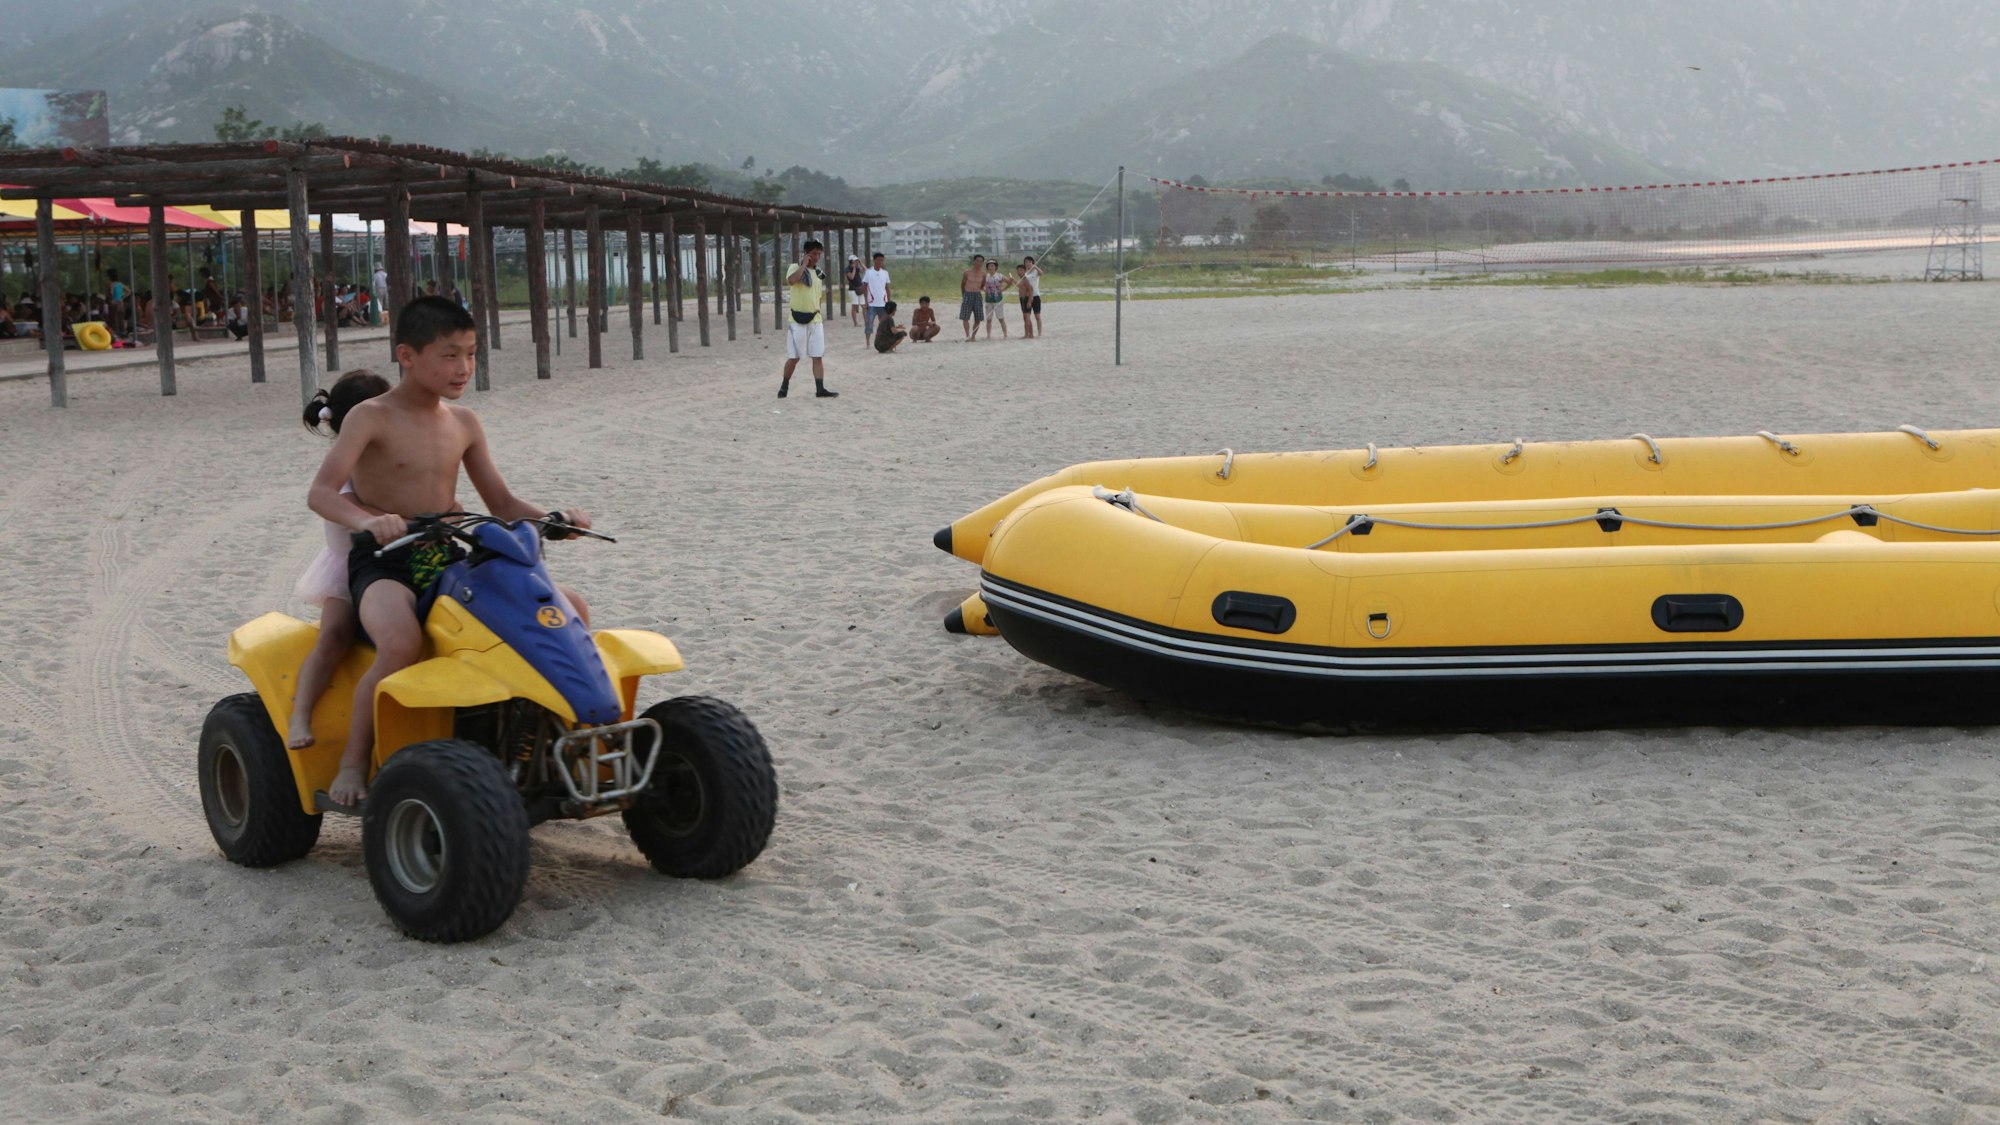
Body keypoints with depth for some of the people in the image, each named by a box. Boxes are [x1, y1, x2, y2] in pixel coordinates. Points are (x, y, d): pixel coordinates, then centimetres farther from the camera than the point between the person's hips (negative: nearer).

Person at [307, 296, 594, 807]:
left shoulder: (463, 423, 12)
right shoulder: (372, 418, -6)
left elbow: (501, 503, 17)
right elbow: (321, 491, -20)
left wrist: (555, 519, -3)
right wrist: (366, 520, -41)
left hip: (447, 561, 6)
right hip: (382, 565, -6)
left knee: (572, 610, -8)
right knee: (402, 643, -39)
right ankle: (353, 763, -19)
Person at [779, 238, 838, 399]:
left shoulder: (819, 273, 13)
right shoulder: (795, 267, -5)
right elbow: (791, 280, -28)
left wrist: (819, 309, 11)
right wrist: (804, 264, -18)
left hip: (815, 320, 5)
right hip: (797, 320, -5)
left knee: (818, 356, 0)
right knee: (794, 357, 1)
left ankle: (820, 389, -1)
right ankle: (784, 386, 19)